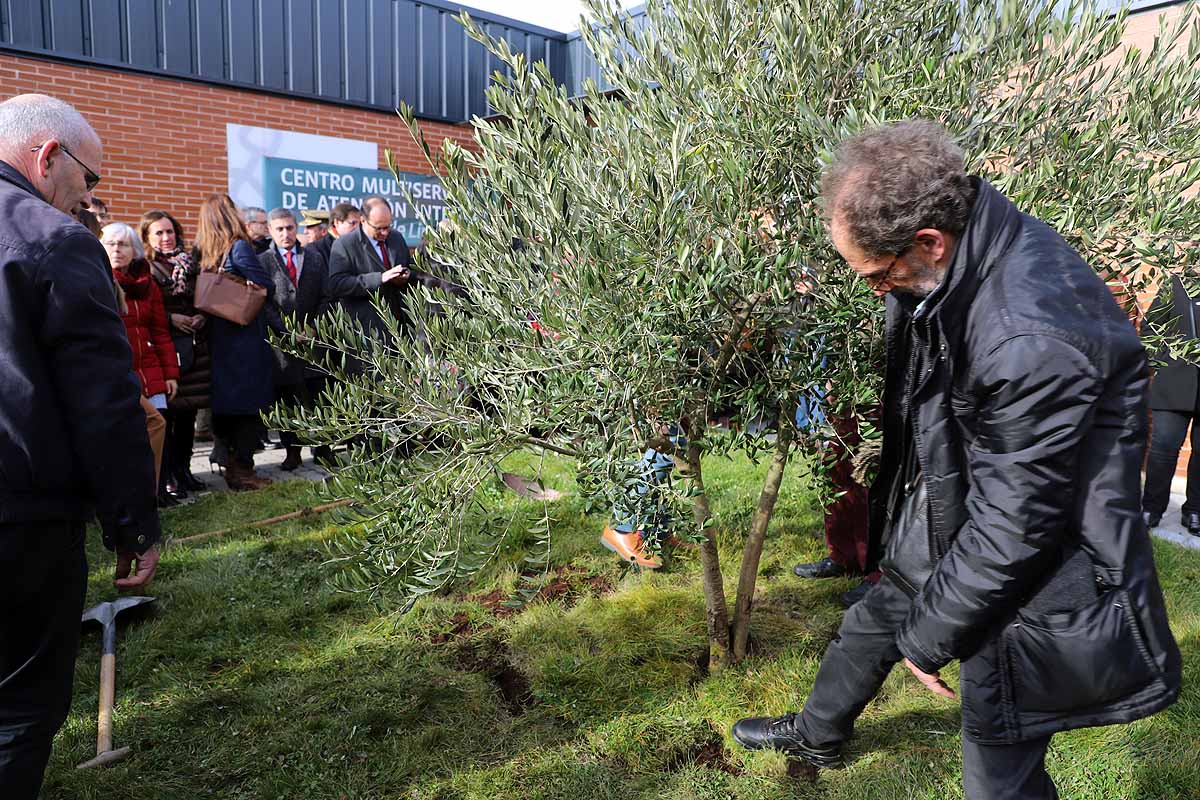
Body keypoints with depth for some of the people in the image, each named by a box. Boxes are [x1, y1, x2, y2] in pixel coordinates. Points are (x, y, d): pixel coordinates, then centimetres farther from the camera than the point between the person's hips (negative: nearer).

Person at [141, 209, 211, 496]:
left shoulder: (190, 264, 13)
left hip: (193, 347, 5)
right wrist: (170, 318, -15)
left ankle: (182, 469, 19)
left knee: (188, 412, 8)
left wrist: (201, 317, 0)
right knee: (164, 413, -3)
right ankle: (166, 476, 5)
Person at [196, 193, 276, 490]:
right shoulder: (239, 248, -13)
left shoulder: (204, 252, 5)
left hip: (217, 340, 7)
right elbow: (267, 287, -13)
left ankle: (233, 463, 22)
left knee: (227, 400, 14)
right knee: (250, 404, -1)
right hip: (246, 339, -7)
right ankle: (243, 471, 0)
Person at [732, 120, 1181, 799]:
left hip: (1030, 581, -9)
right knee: (871, 625, 28)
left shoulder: (1033, 340, -36)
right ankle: (818, 735, 57)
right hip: (947, 531, 9)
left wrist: (930, 635, -13)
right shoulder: (957, 262, -7)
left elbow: (1013, 520, -27)